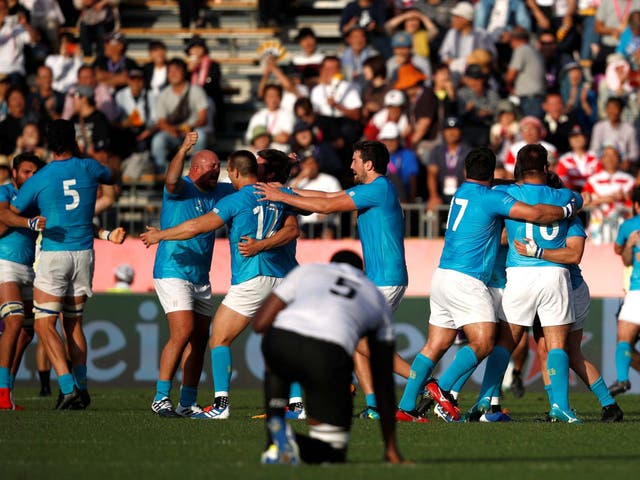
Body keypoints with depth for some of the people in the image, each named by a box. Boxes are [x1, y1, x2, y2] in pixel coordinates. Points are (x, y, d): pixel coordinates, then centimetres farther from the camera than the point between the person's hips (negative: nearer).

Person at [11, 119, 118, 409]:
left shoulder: (39, 180, -5)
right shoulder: (88, 168, 3)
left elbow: (12, 215, 3)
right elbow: (113, 177, 27)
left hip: (54, 254, -4)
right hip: (84, 254, 4)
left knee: (44, 325, -3)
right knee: (73, 323, 16)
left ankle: (68, 388, -17)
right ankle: (81, 389, 14)